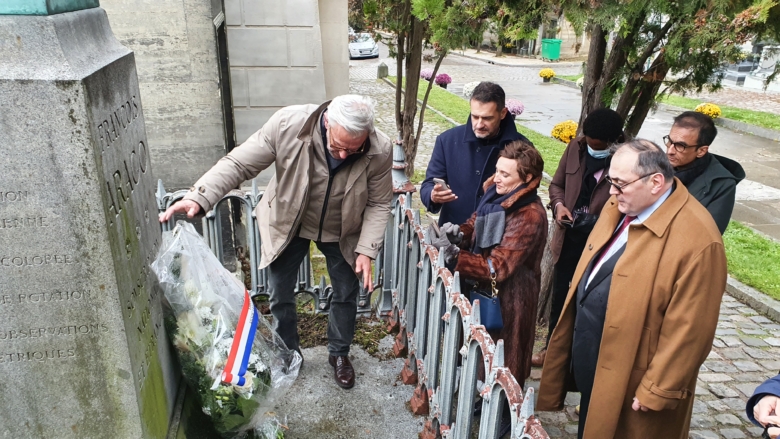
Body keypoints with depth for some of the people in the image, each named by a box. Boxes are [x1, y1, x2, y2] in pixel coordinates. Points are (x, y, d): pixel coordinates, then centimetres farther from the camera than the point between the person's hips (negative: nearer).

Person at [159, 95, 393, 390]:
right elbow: (238, 164, -25)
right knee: (280, 294, 10)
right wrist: (199, 198, -37)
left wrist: (366, 250, -21)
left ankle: (339, 353, 38)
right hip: (288, 224, 0)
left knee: (346, 293, 11)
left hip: (341, 232, 1)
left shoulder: (380, 152, -27)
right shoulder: (287, 124, -31)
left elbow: (379, 204, -14)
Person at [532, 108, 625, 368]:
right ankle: (551, 347, 39)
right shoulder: (576, 146, -2)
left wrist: (598, 222, -28)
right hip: (569, 239, 5)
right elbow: (557, 184, 9)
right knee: (559, 297, 18)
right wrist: (559, 204, -10)